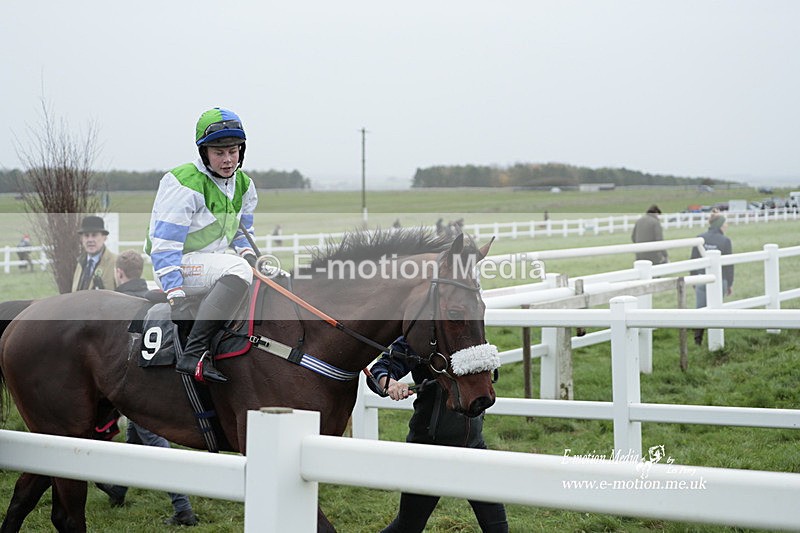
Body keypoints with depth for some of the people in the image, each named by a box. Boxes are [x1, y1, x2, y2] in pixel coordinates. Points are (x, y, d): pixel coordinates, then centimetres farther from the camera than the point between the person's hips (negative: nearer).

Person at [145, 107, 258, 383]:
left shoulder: (244, 185, 6)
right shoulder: (184, 184, -18)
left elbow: (242, 231, 20)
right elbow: (164, 246, -20)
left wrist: (249, 254, -4)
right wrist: (176, 298, -26)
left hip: (213, 262, 8)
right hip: (176, 266, -8)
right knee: (237, 269, -34)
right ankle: (193, 355, -40)